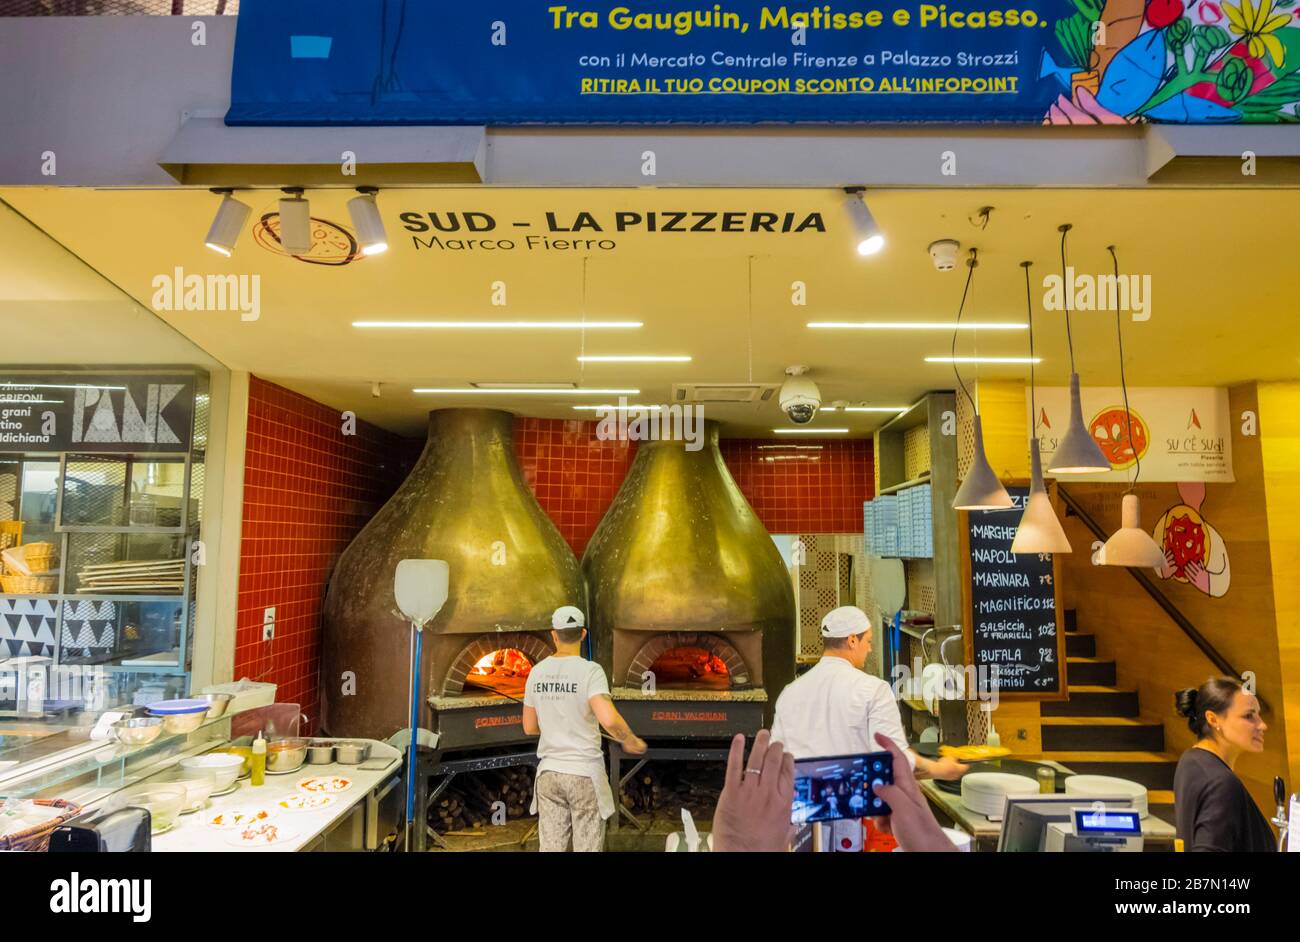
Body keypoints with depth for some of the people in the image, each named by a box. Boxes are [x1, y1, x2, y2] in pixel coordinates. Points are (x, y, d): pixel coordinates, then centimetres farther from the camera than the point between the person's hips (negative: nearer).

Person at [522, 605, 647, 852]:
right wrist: (630, 741, -10)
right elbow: (608, 719, -29)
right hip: (585, 774, -4)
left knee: (551, 847, 11)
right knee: (587, 847, 7)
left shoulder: (537, 672, 1)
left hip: (549, 772, 4)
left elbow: (529, 727, 9)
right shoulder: (590, 671, -15)